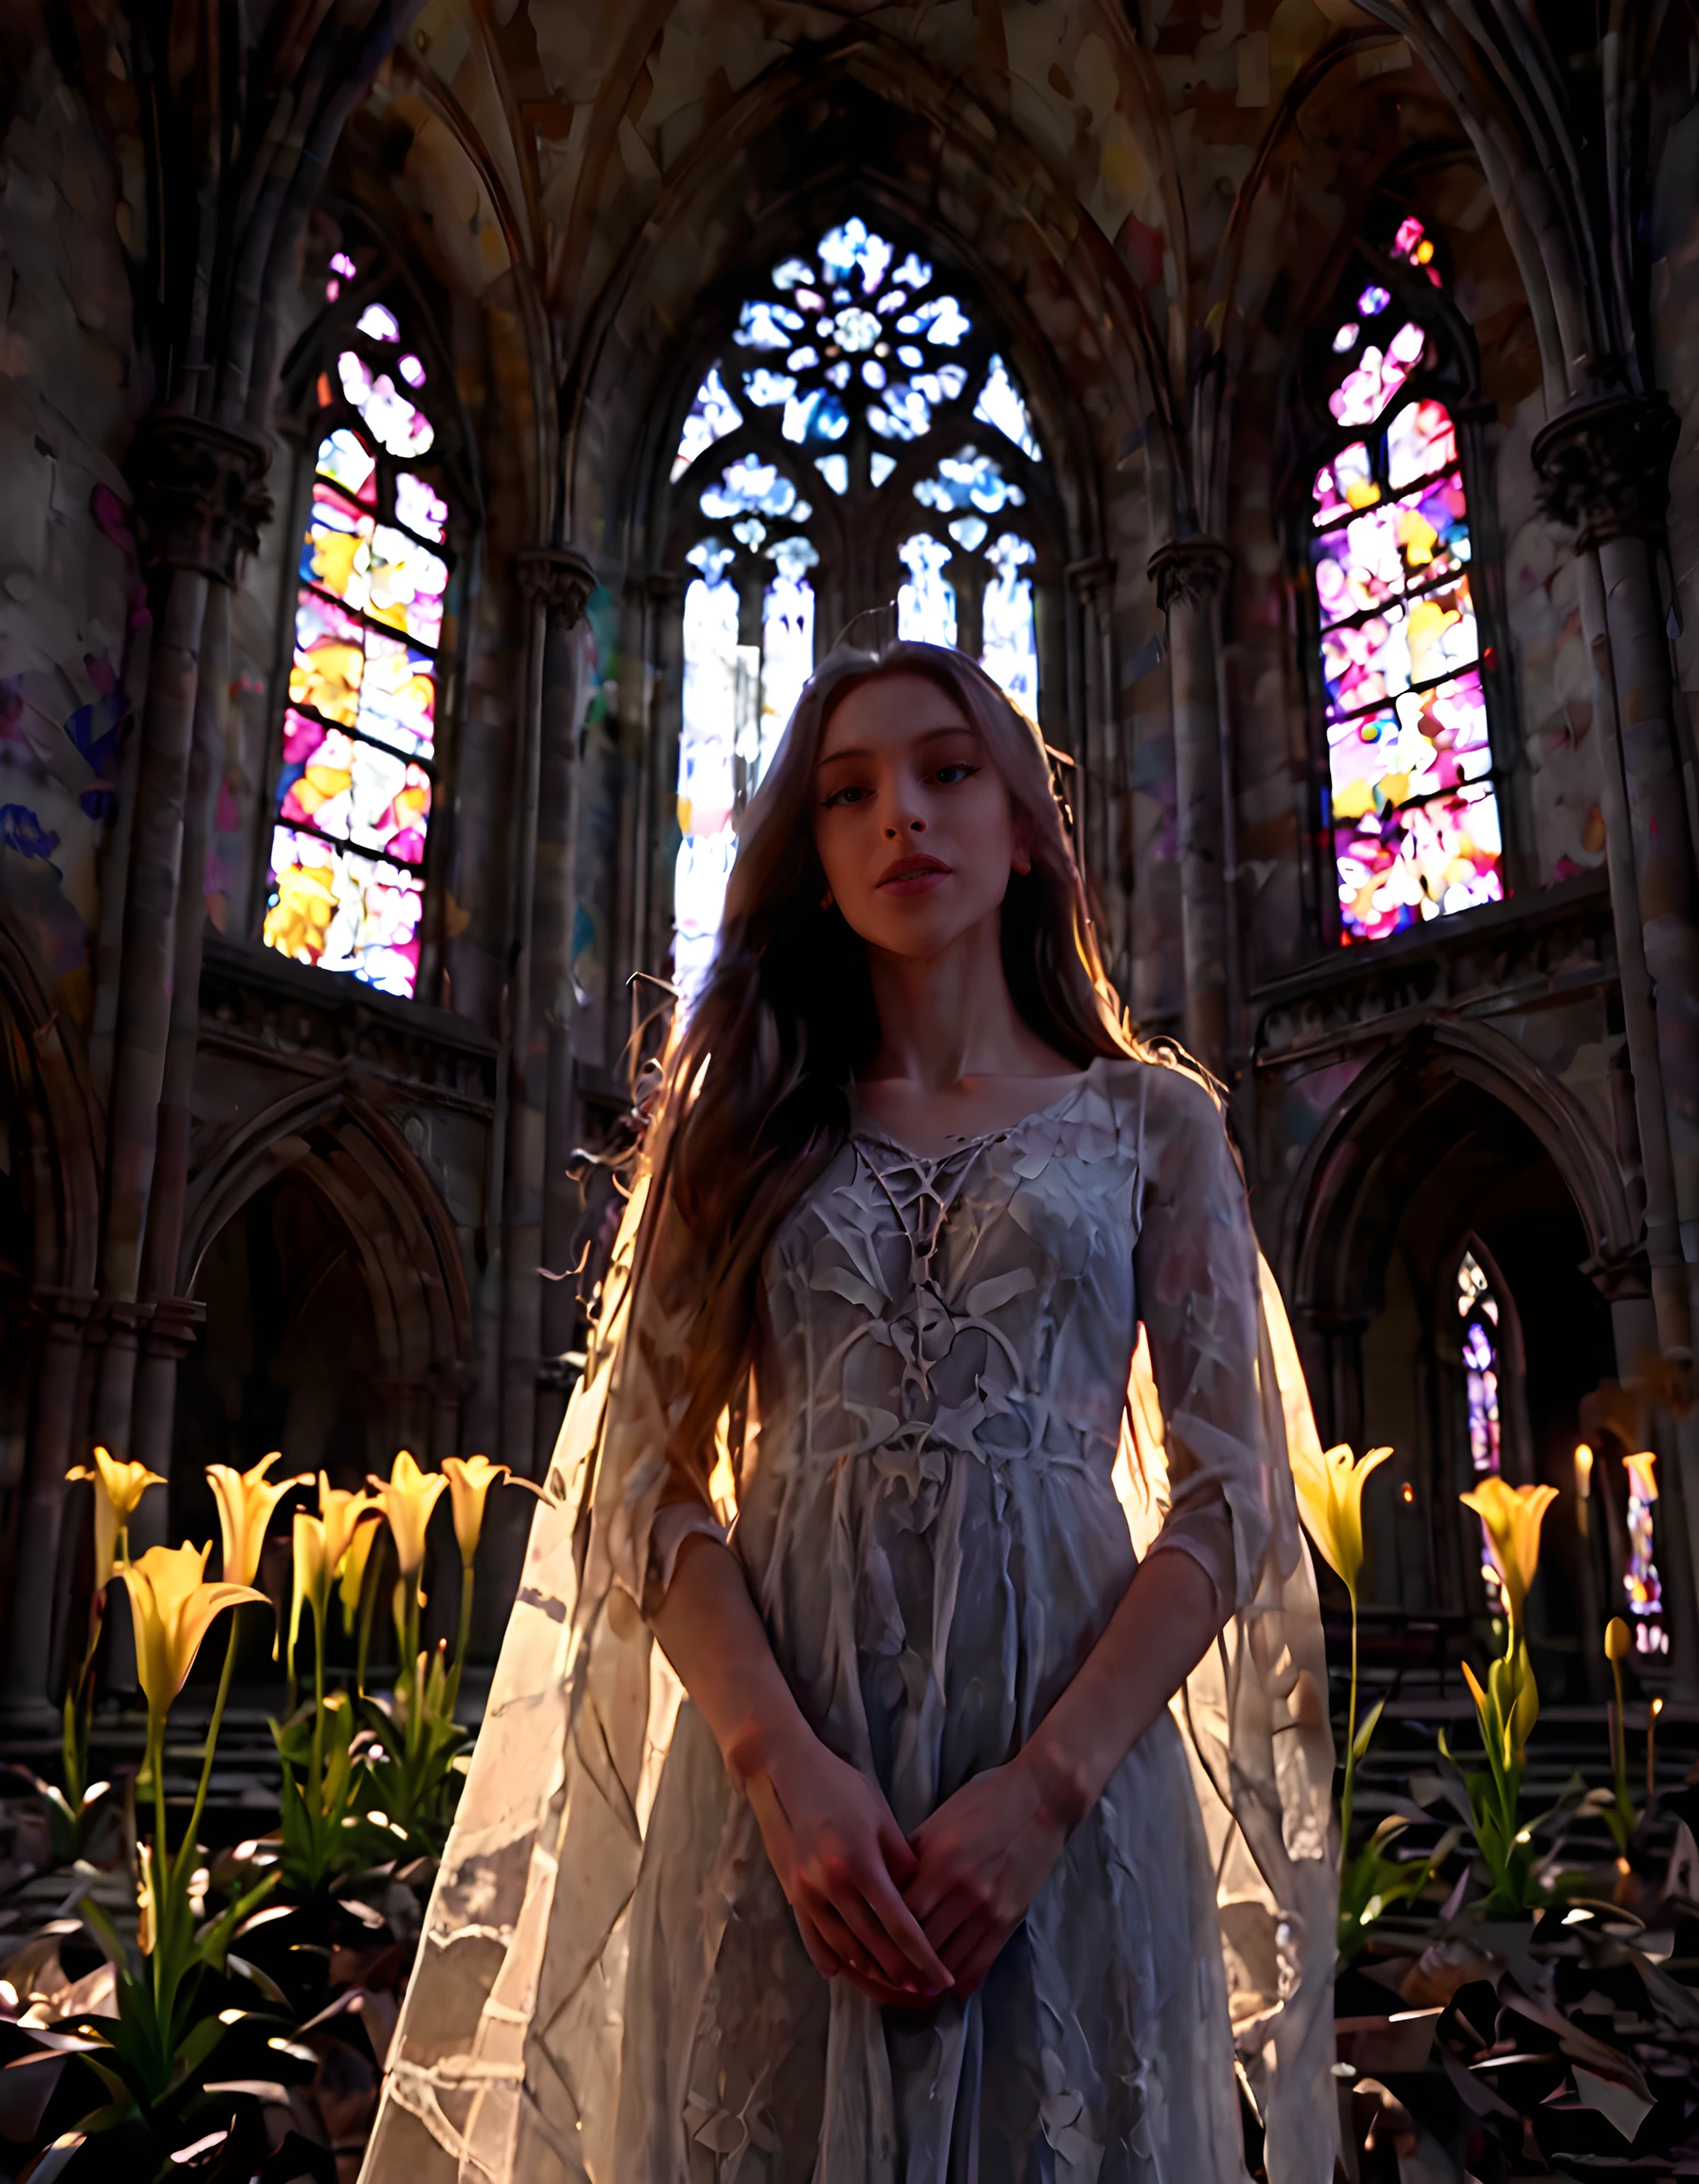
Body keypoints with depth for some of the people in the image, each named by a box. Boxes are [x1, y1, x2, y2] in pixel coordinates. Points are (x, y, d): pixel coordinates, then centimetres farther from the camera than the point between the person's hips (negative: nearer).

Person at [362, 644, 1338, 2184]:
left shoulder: (1151, 1122, 6)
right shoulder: (747, 1129, 10)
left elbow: (1231, 1497, 0)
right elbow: (649, 1480, 2)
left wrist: (1047, 1782, -13)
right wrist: (785, 1763, -13)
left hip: (1070, 1774, 0)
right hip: (776, 1788, 1)